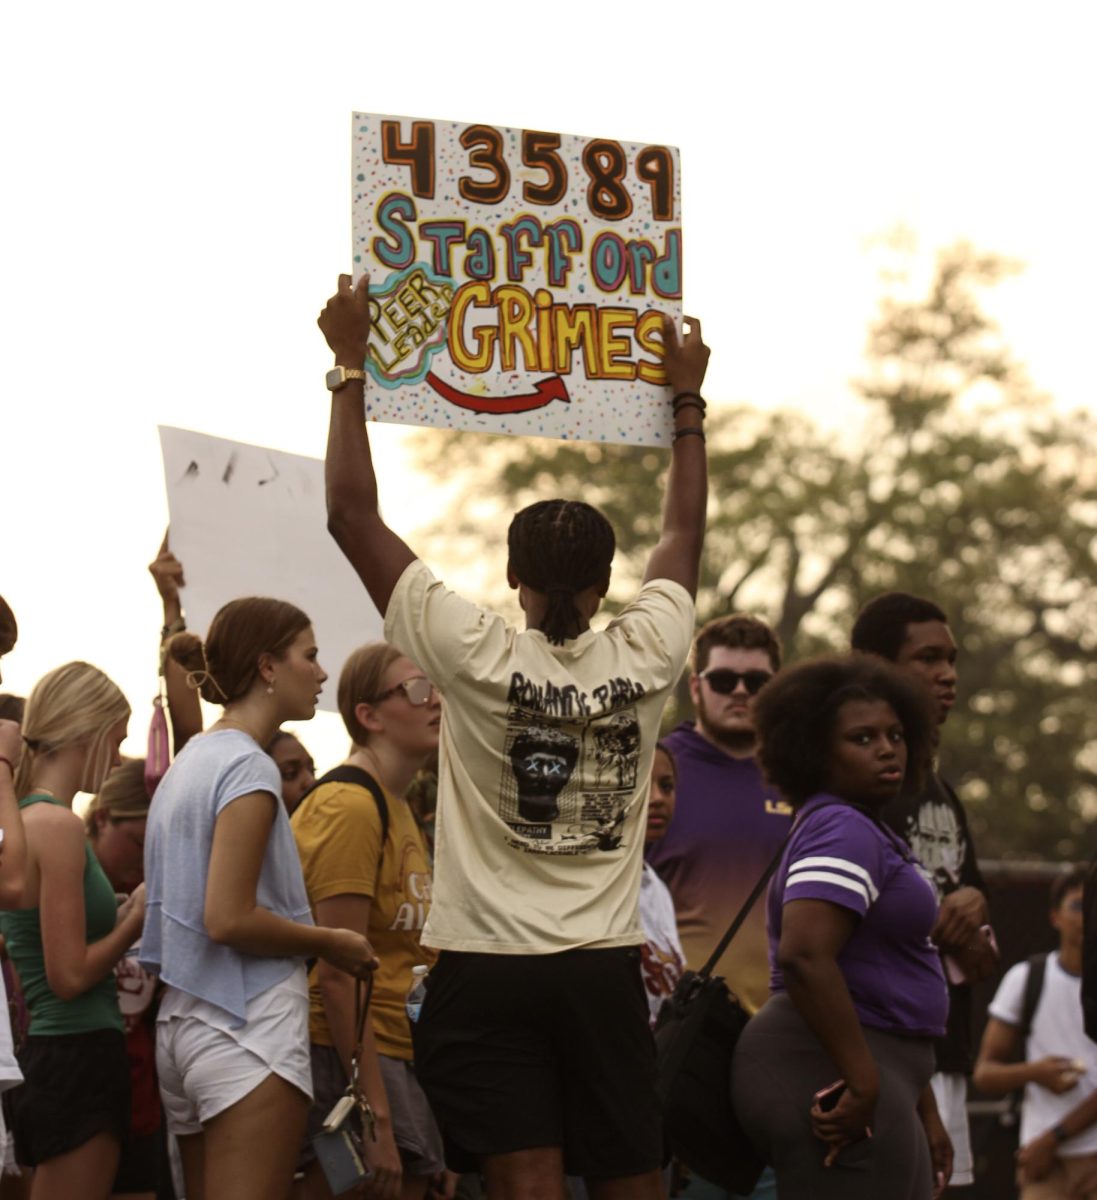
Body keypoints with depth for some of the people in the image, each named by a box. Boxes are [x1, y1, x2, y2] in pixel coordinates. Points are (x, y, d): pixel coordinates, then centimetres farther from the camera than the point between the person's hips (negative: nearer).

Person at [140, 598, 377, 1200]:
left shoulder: (190, 761, 16)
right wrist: (331, 942, -7)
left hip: (180, 1021, 9)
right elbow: (229, 920, -19)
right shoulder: (248, 767, -11)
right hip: (250, 1027, -9)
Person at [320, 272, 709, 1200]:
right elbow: (686, 533, 18)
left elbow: (353, 515, -4)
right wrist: (686, 395, 29)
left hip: (491, 972, -2)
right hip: (605, 972, 2)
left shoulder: (478, 657, -8)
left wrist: (350, 365, 3)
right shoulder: (645, 659, 0)